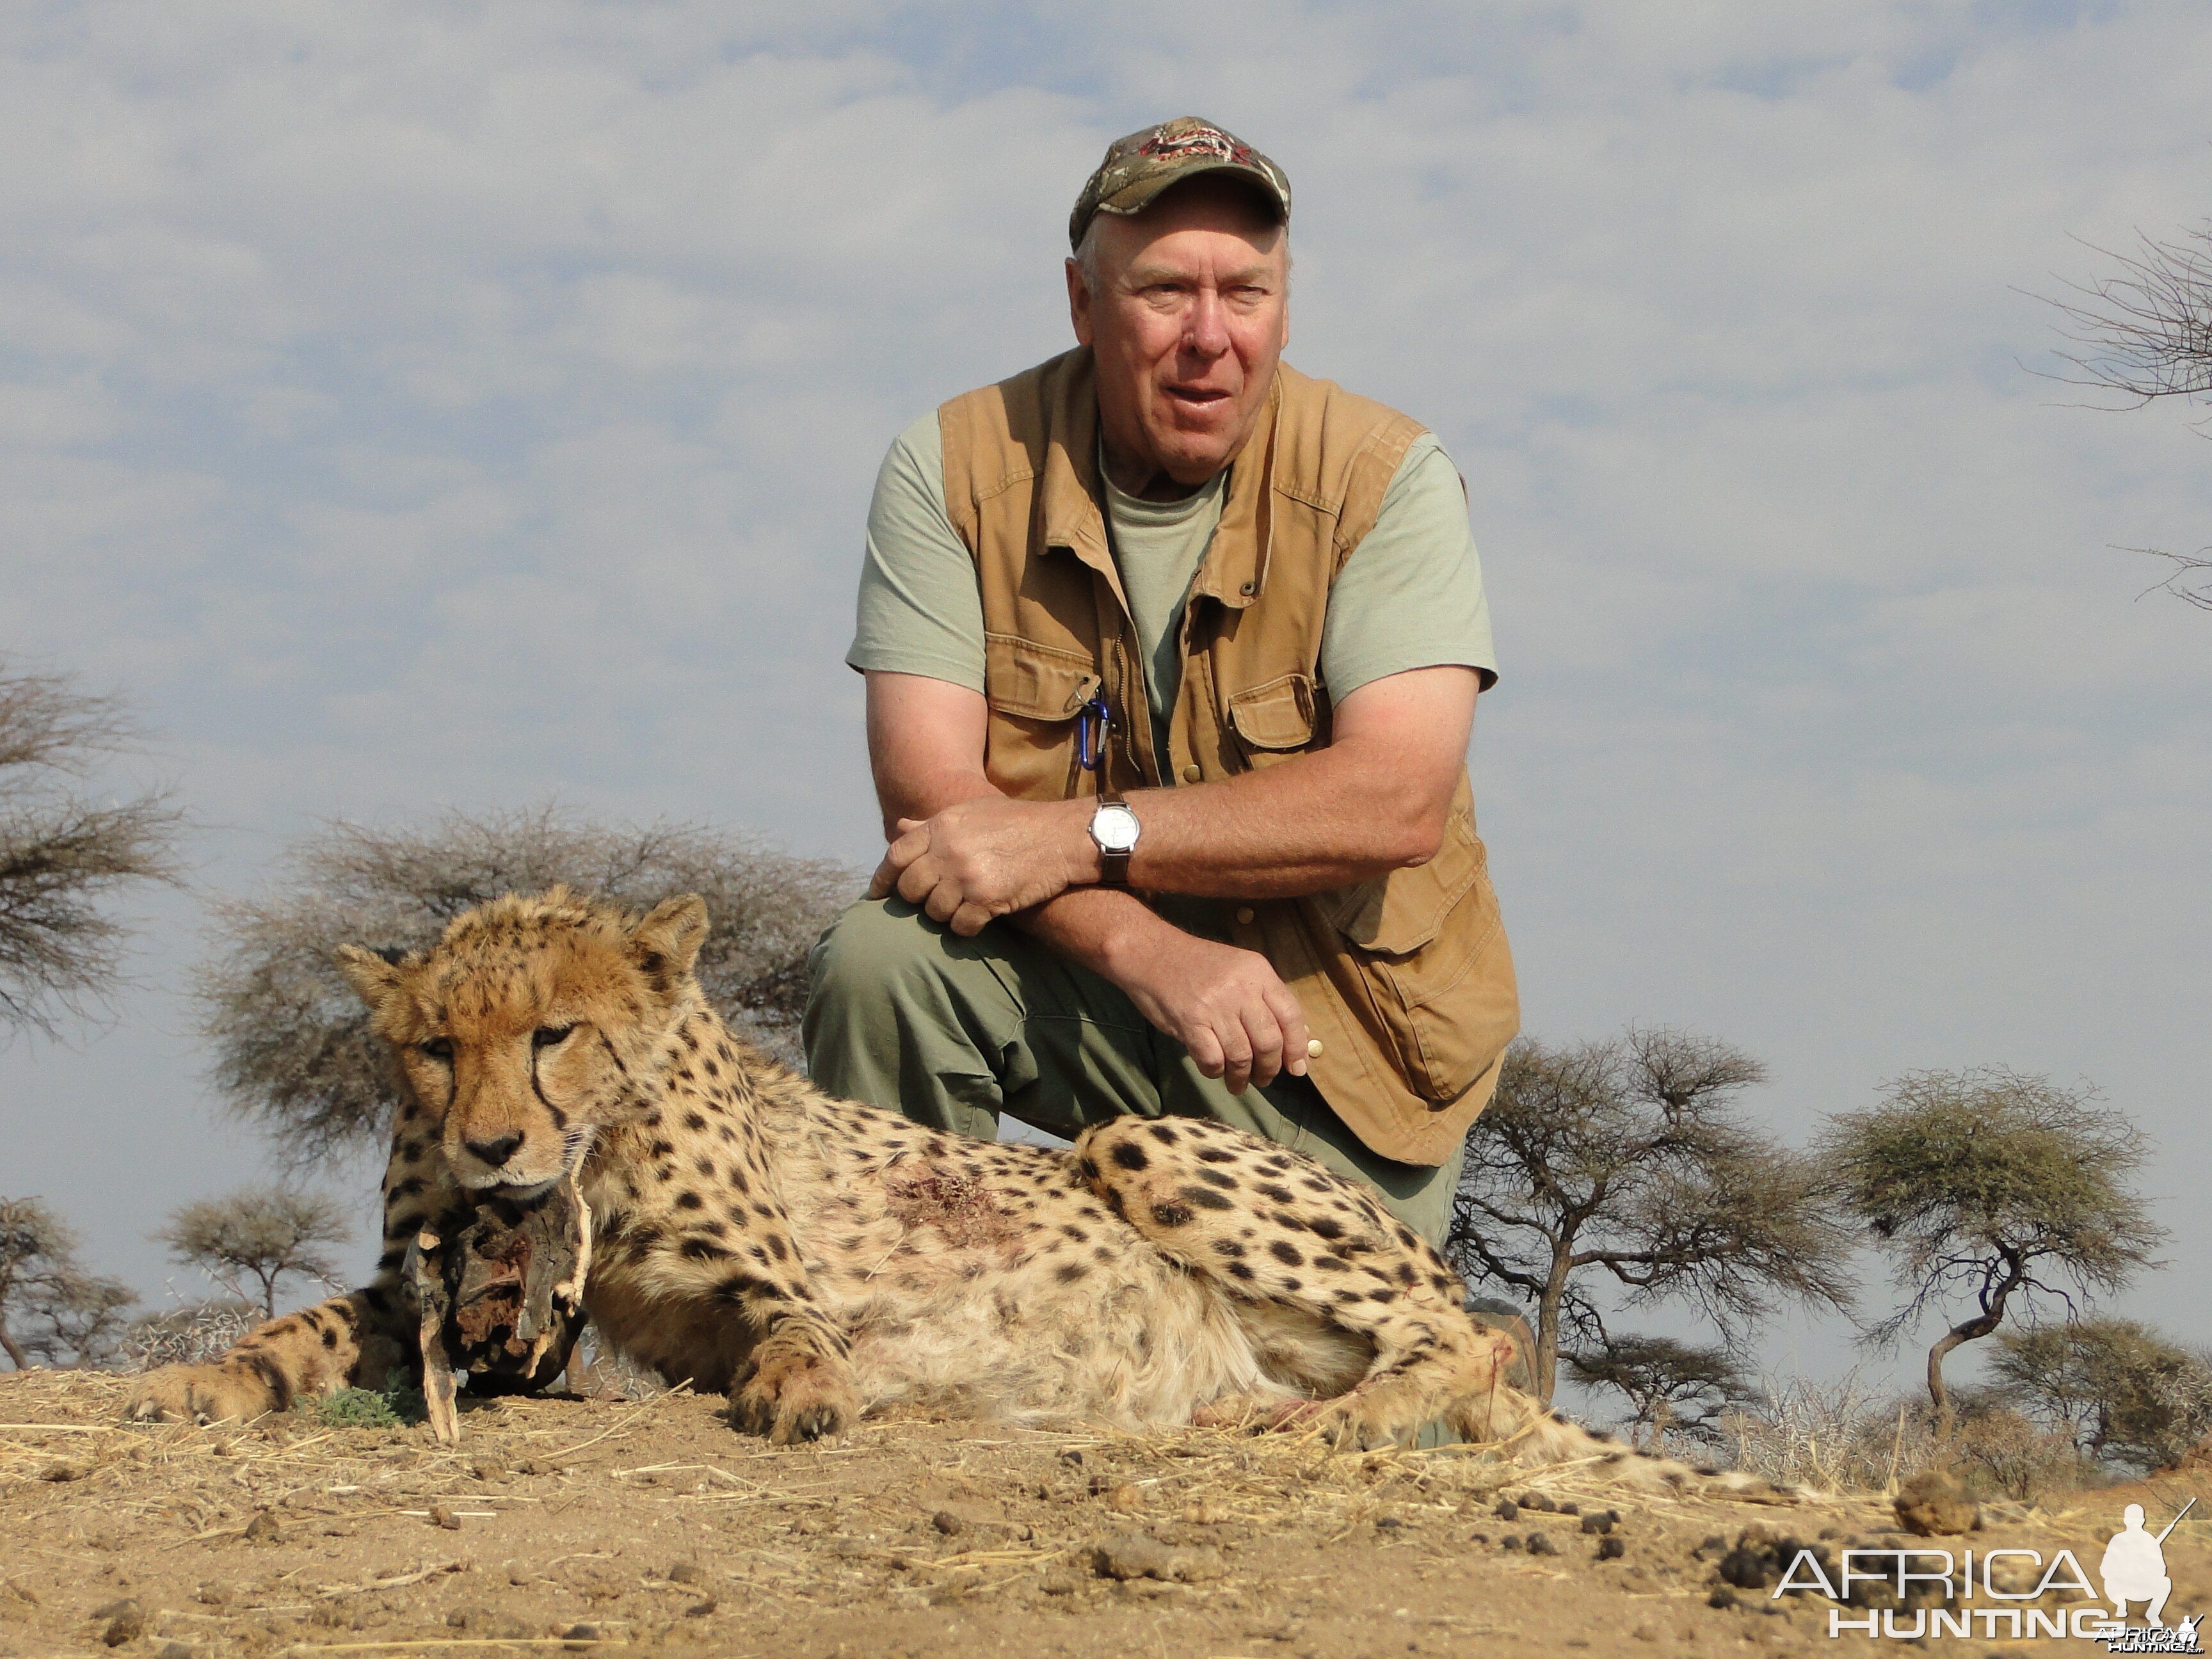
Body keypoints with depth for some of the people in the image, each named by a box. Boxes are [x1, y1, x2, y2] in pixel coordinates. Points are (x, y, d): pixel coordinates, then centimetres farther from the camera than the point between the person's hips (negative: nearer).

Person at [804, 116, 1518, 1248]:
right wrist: (1150, 951, -33)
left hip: (1334, 1014, 0)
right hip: (1065, 977, 1)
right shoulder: (955, 468, -9)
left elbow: (1399, 801, -23)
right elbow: (930, 795, -17)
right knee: (881, 958, -27)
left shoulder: (1383, 478, -12)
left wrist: (1082, 837, -29)